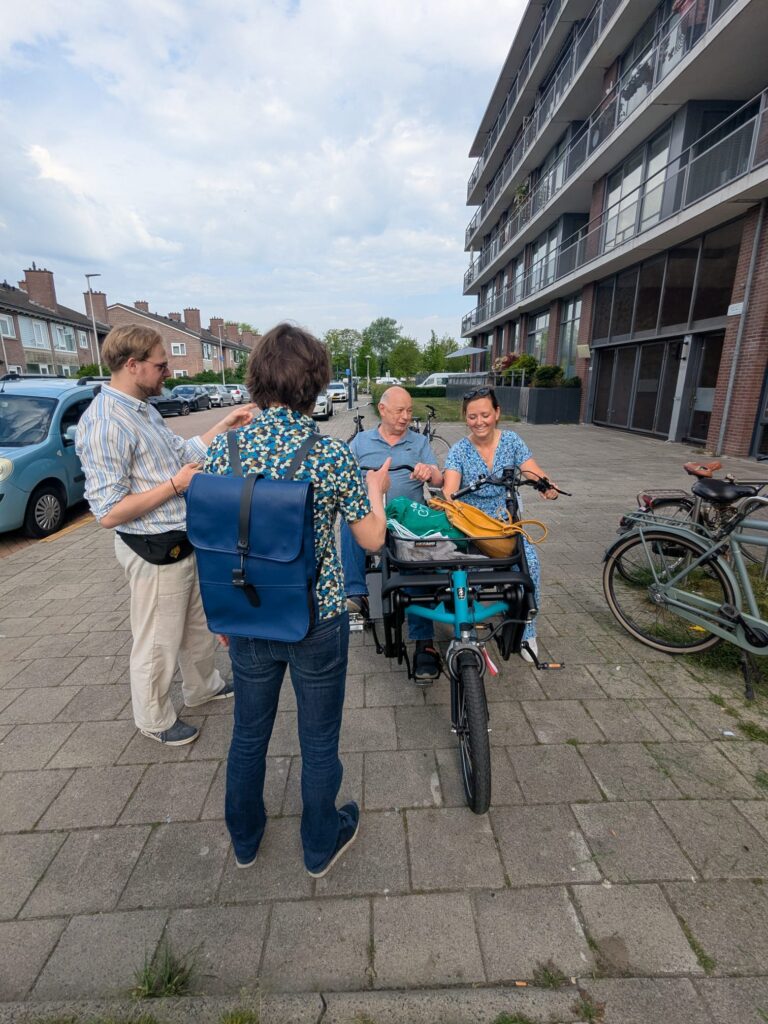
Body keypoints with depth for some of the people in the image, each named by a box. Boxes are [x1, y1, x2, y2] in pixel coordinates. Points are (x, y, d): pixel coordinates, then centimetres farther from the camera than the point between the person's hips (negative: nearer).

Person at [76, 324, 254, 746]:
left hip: (185, 541, 9)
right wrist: (177, 483, -22)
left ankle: (202, 686, 49)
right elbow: (109, 513, -24)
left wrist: (225, 424, 11)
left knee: (199, 624, 25)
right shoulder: (104, 423, -22)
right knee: (158, 643, 11)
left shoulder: (144, 409, 8)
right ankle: (155, 720, 35)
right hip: (156, 552, -9)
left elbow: (184, 452, 17)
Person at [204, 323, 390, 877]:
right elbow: (372, 539, -8)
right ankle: (321, 846, 44)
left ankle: (245, 838, 51)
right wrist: (376, 490, 12)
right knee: (319, 741, 19)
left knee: (249, 734, 25)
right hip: (318, 621, -3)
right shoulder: (333, 456, -17)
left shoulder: (225, 449, -9)